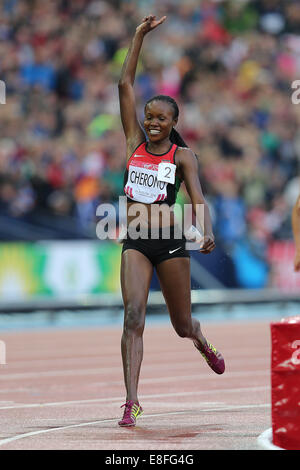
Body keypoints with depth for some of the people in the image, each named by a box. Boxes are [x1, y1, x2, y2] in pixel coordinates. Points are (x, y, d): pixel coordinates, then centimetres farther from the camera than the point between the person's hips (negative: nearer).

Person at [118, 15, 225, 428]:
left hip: (171, 241, -1)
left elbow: (198, 199, -8)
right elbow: (125, 85, 6)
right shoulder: (135, 142, 8)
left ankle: (203, 344, 49)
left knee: (182, 324, 11)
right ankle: (131, 401, -20)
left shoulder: (183, 156, 3)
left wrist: (208, 232, -27)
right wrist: (139, 36, 3)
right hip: (135, 242, 1)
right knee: (133, 317, -16)